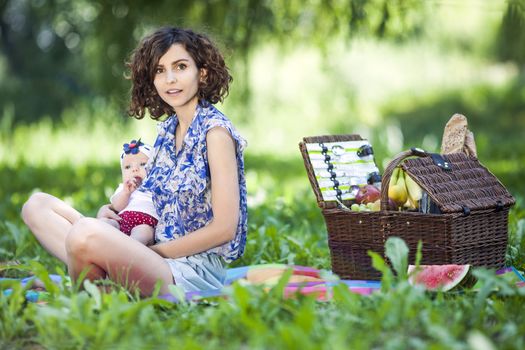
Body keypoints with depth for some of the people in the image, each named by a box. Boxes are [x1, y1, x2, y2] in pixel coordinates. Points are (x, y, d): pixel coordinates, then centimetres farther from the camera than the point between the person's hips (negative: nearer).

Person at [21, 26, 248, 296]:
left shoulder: (215, 130, -10)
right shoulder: (167, 129, 14)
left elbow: (224, 228, -14)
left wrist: (152, 251, -12)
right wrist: (110, 210, -1)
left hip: (193, 271, -9)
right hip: (156, 257, 9)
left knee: (87, 232, -35)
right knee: (37, 205, 7)